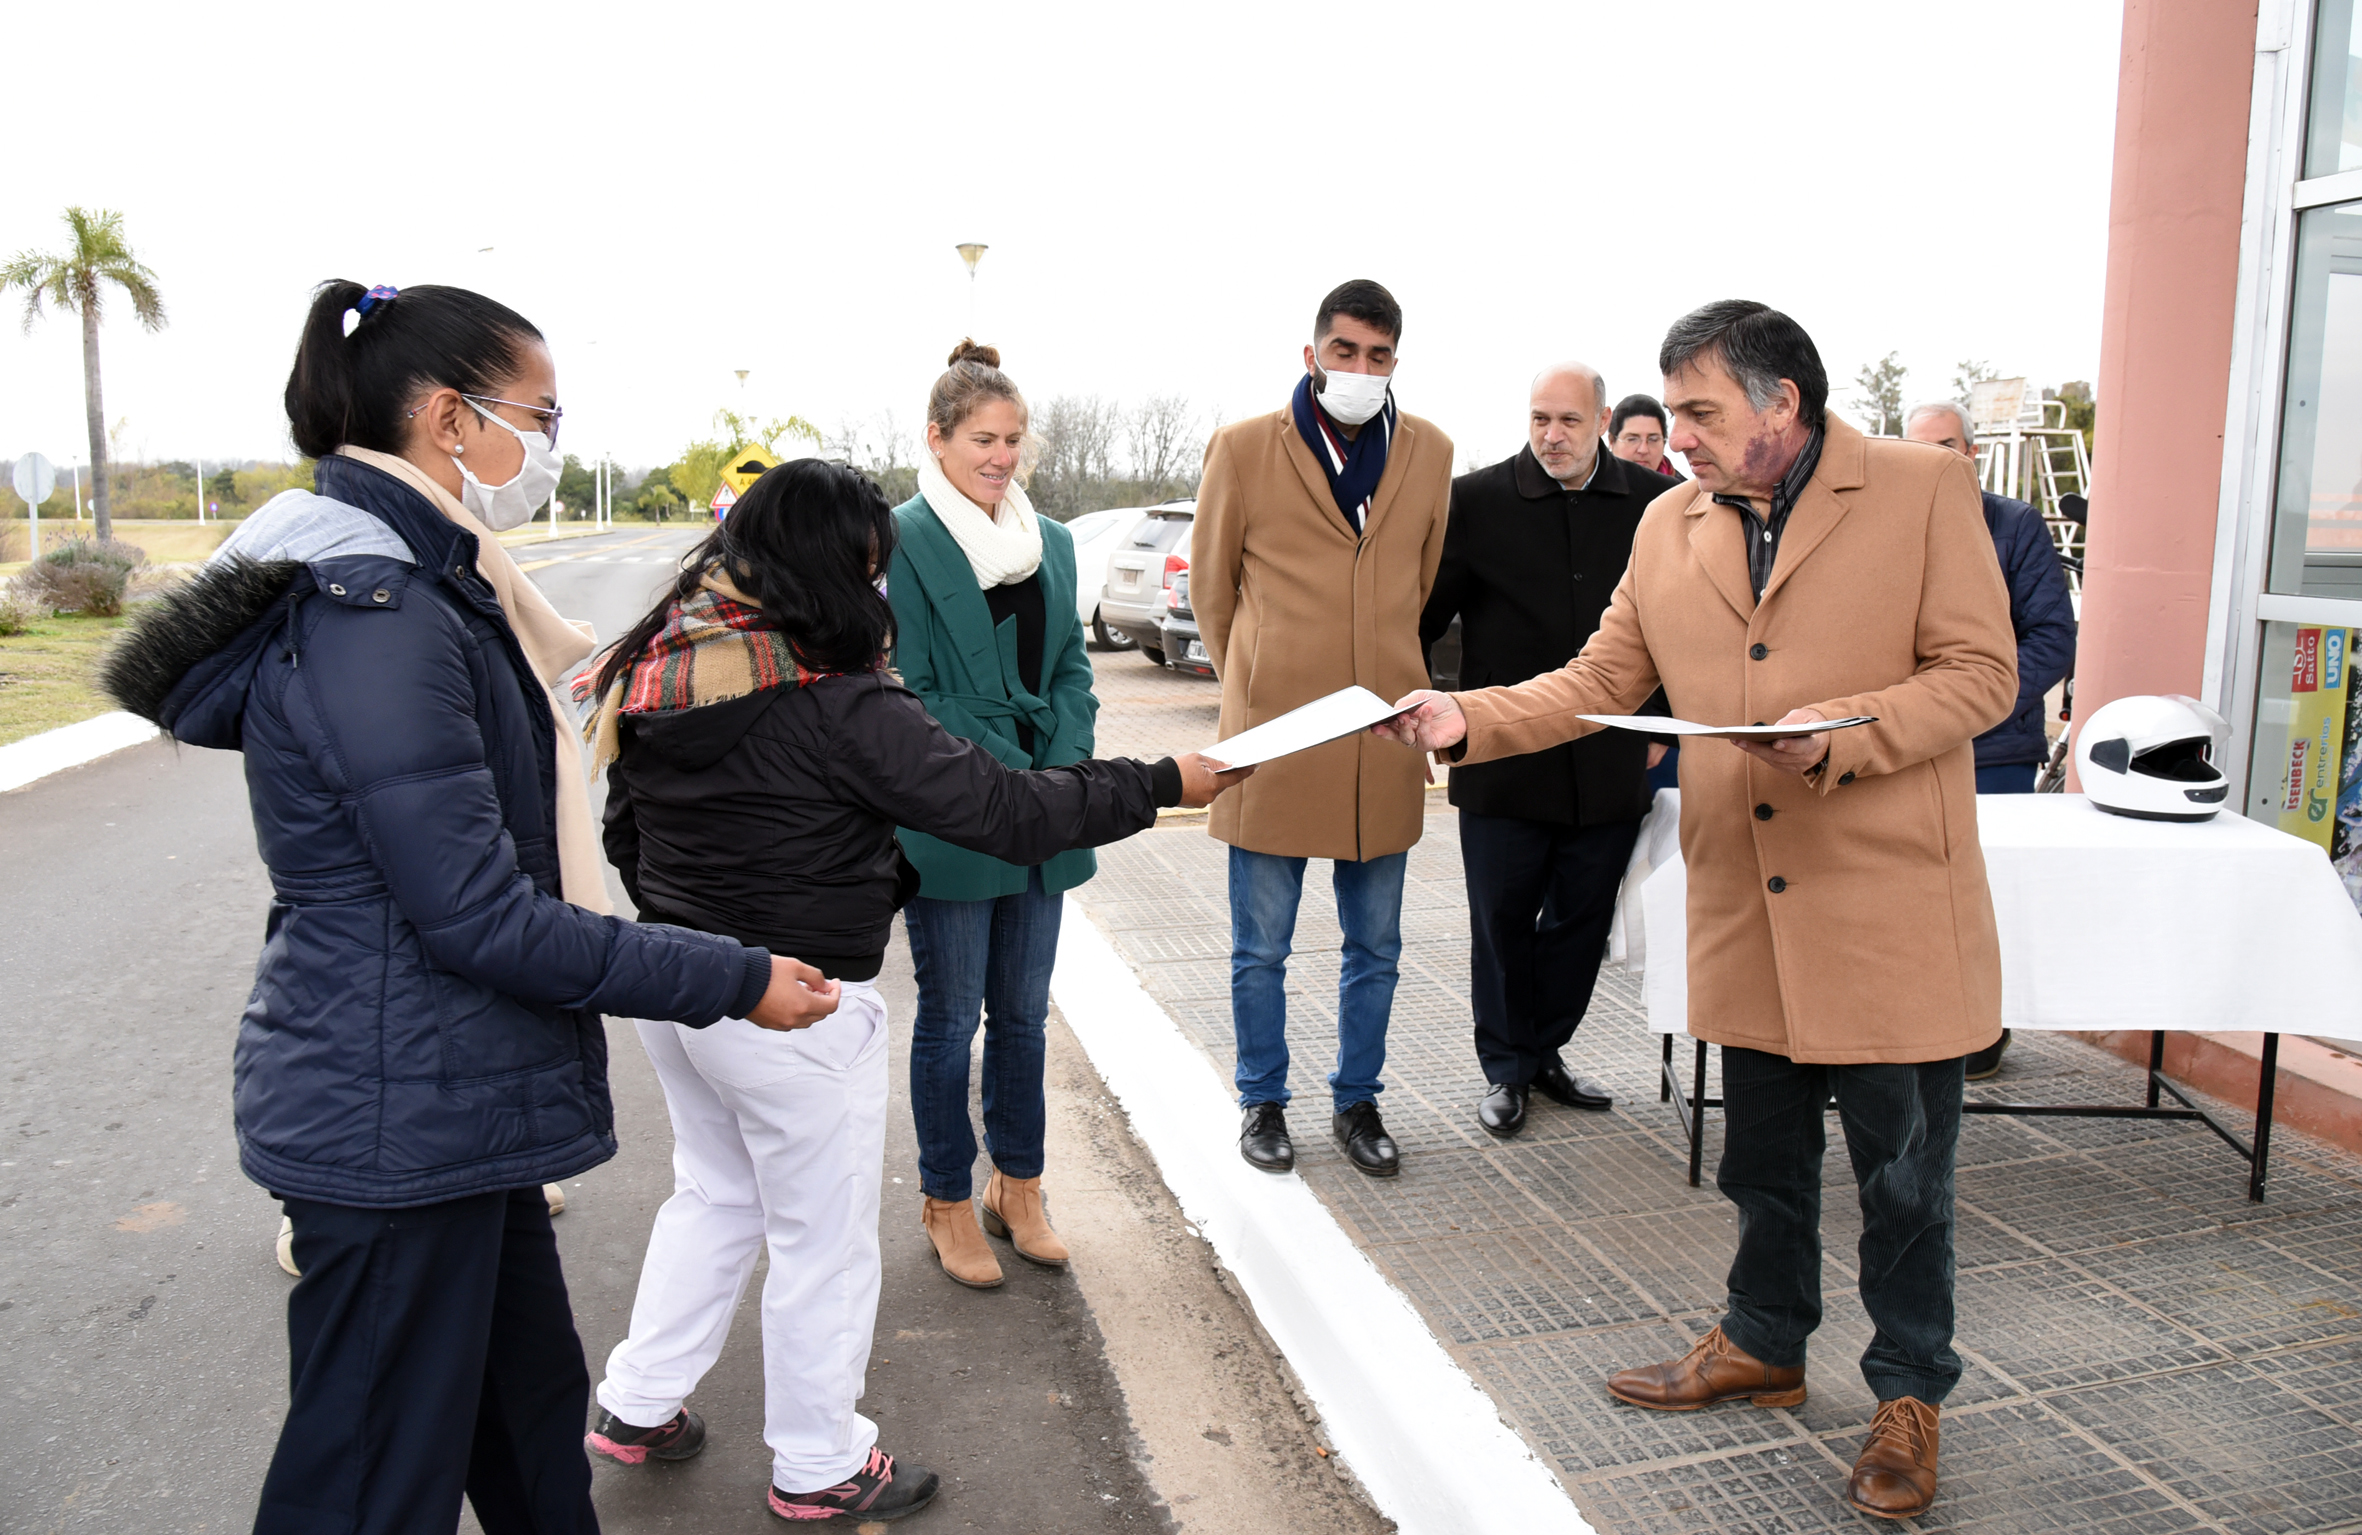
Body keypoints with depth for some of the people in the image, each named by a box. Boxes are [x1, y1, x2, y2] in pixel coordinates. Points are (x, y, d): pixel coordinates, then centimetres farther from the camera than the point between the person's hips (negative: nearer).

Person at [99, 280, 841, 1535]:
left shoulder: (426, 589, 11)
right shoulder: (375, 620, -22)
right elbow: (485, 922, -24)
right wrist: (735, 981, -18)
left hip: (457, 1104, 10)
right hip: (400, 1123, -10)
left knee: (530, 1407, 22)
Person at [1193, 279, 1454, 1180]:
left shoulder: (1429, 454, 7)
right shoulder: (1244, 448, -2)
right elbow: (1210, 583, 8)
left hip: (1383, 740, 3)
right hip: (1273, 735, -3)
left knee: (1375, 949, 13)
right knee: (1260, 949, 8)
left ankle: (1356, 1103, 30)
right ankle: (1262, 1103, 26)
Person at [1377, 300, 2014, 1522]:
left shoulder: (1925, 491, -6)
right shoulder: (1669, 526, 7)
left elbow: (1980, 673, -8)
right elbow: (1600, 681, 7)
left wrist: (1840, 735, -23)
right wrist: (1468, 720, -7)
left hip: (1892, 901, -4)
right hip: (1745, 907, 4)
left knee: (1904, 1170, 7)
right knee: (1764, 1152, 19)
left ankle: (1909, 1392, 28)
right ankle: (1764, 1343, 40)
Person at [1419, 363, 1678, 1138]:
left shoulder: (1656, 503, 2)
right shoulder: (1475, 501, -4)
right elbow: (1424, 615, 2)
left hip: (1611, 764, 2)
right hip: (1502, 764, -2)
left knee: (1582, 921, 13)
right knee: (1502, 923, 7)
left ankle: (1544, 1053, 31)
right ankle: (1506, 1070, 24)